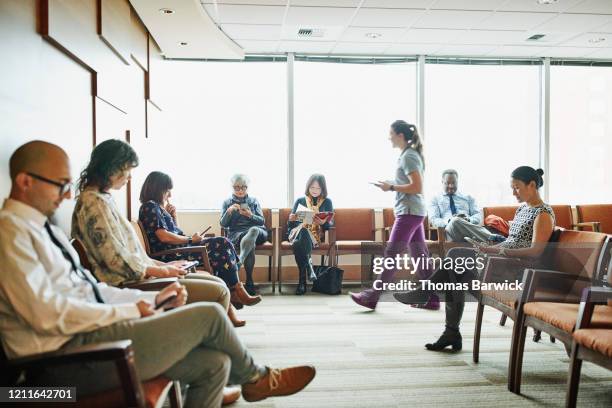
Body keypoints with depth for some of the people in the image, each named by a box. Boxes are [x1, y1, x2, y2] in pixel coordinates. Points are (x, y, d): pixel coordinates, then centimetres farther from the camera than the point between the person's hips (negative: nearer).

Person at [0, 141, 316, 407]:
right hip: (70, 358, -9)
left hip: (88, 334, 9)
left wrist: (151, 298, 6)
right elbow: (48, 314, -22)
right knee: (208, 315, -7)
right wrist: (131, 311, -13)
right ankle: (255, 378, 19)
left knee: (214, 364, -2)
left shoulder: (45, 228, 17)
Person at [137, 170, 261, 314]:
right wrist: (191, 239, -12)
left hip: (177, 247, 10)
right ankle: (237, 292, -10)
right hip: (170, 254, -10)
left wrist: (173, 216, 10)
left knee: (222, 243, -1)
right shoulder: (150, 207, -8)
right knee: (222, 244, -16)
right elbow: (164, 236, -19)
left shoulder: (158, 206, 22)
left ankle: (233, 292, -10)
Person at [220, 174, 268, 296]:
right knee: (251, 244, -39)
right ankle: (249, 282, -47)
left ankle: (240, 259, -61)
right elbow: (223, 224, 7)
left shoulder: (253, 201, 21)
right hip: (236, 234, -1)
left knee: (253, 230, -41)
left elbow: (262, 221, 11)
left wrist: (250, 215, -11)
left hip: (258, 232, 1)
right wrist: (229, 211, -13)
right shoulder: (227, 203, 19)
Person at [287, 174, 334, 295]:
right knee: (303, 230, -39)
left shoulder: (327, 202, 12)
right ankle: (309, 266, -38)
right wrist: (291, 219, -15)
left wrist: (323, 222, -23)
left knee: (299, 243, -38)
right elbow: (290, 224, 11)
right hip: (298, 232, 1)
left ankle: (302, 281, -38)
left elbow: (331, 223, 2)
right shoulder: (300, 201, 16)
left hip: (317, 234, -1)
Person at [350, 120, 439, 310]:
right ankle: (431, 298, 14)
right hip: (414, 212, 10)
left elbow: (417, 187, -20)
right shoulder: (411, 154, 17)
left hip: (409, 212, -10)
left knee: (391, 253, -5)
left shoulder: (408, 156, -13)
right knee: (420, 255, 10)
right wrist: (392, 185, 14)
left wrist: (391, 187, -14)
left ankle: (372, 296, 1)